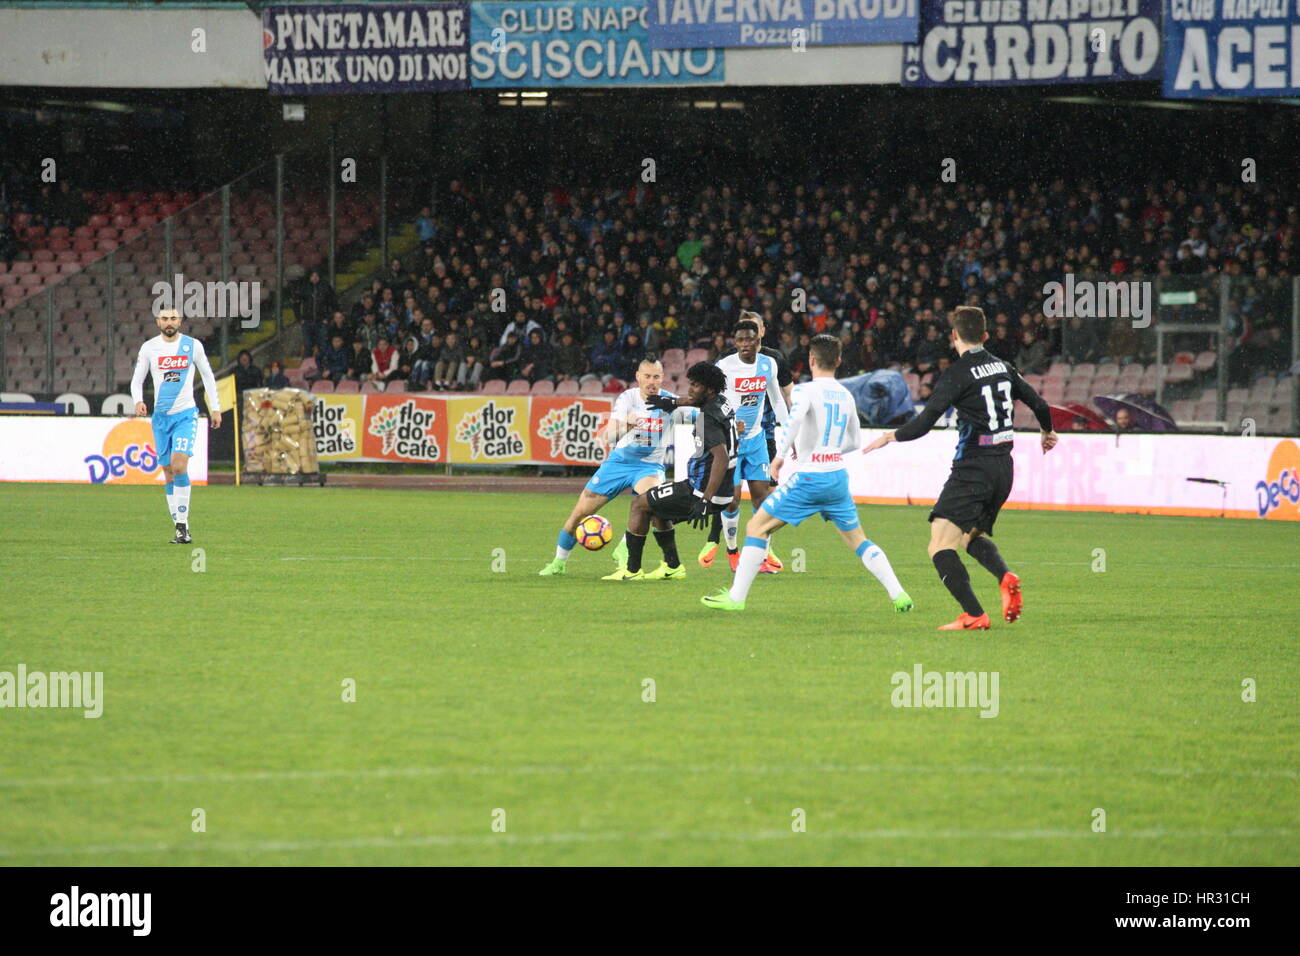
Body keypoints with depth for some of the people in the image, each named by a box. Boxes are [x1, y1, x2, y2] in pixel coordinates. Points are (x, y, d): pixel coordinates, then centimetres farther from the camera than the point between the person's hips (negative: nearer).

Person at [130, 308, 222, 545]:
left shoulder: (193, 345, 0)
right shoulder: (149, 348, 2)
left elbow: (208, 376, 11)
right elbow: (137, 380, 6)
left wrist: (215, 408, 10)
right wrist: (138, 401, -14)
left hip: (186, 415, -2)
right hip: (161, 417, 2)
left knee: (179, 465, -20)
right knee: (169, 472, 3)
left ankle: (183, 523, -16)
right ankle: (180, 527, 10)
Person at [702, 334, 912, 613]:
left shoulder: (806, 390, -6)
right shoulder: (846, 396, 13)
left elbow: (795, 419, -27)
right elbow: (854, 442, 23)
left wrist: (779, 455, -19)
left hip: (810, 477, -6)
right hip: (838, 475, 6)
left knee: (756, 527, 2)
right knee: (857, 540, 16)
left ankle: (736, 597, -2)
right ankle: (899, 595, 6)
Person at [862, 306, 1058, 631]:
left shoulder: (958, 374, -11)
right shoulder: (1003, 368, 10)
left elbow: (925, 422, -16)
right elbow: (1038, 404, 21)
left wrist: (891, 437, 0)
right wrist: (1047, 432, 42)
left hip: (973, 467, -8)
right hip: (1004, 467, 8)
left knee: (940, 547, -9)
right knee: (973, 535, 26)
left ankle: (974, 614, -21)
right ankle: (1005, 576, -3)